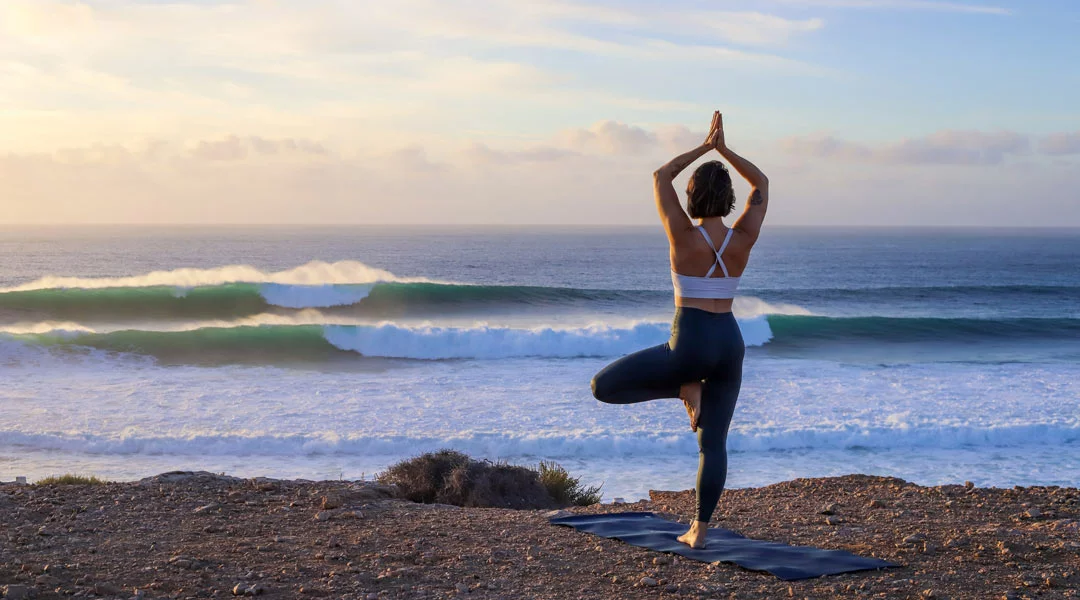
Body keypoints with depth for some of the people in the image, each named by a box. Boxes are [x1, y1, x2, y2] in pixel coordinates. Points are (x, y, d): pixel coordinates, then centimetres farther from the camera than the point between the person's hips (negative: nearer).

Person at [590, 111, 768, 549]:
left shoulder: (684, 237, -12)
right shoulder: (743, 239, -4)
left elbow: (660, 177, 2)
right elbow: (762, 184, 13)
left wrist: (704, 147, 6)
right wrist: (724, 149, 8)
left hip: (690, 345, -5)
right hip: (729, 345, 5)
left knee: (603, 387, 6)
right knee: (713, 442, 11)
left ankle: (685, 390, 2)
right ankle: (699, 530, 9)